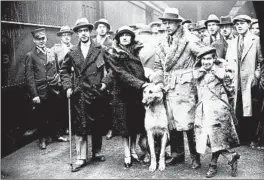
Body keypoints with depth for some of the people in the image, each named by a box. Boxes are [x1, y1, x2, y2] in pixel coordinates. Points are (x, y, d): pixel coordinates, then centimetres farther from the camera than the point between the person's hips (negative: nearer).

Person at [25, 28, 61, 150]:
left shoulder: (52, 53, 7)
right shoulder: (30, 56, -5)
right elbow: (29, 77, -8)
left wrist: (58, 79, 4)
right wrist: (34, 95, -12)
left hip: (54, 90, 3)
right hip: (40, 92, -3)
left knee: (54, 115, 11)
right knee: (42, 117, 7)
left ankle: (53, 134, 30)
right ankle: (43, 139, 24)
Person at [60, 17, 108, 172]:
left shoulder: (100, 50, 2)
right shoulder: (72, 53, 6)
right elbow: (64, 70, 15)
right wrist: (68, 86, 4)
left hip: (96, 93, 0)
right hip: (79, 94, 1)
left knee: (97, 125, 11)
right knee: (79, 126, -2)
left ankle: (97, 152, 27)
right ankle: (81, 158, 6)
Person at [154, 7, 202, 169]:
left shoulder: (189, 40, -6)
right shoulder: (163, 44, 12)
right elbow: (158, 66, 18)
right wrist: (158, 81, 5)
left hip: (185, 87, -6)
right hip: (169, 89, 6)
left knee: (187, 122, -7)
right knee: (172, 123, 11)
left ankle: (195, 156, 9)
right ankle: (177, 154, 25)